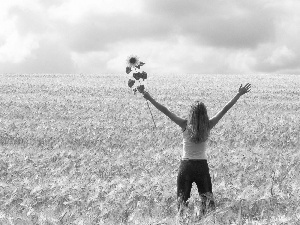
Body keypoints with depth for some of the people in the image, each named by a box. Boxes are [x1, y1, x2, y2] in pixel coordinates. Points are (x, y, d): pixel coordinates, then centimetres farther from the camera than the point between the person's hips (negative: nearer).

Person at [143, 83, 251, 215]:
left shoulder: (185, 126, -10)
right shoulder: (208, 126, -7)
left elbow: (165, 111, -9)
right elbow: (225, 109, -1)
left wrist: (150, 99, -4)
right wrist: (239, 94, 4)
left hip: (186, 165, -1)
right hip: (202, 166, 1)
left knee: (182, 198, 6)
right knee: (207, 197, 10)